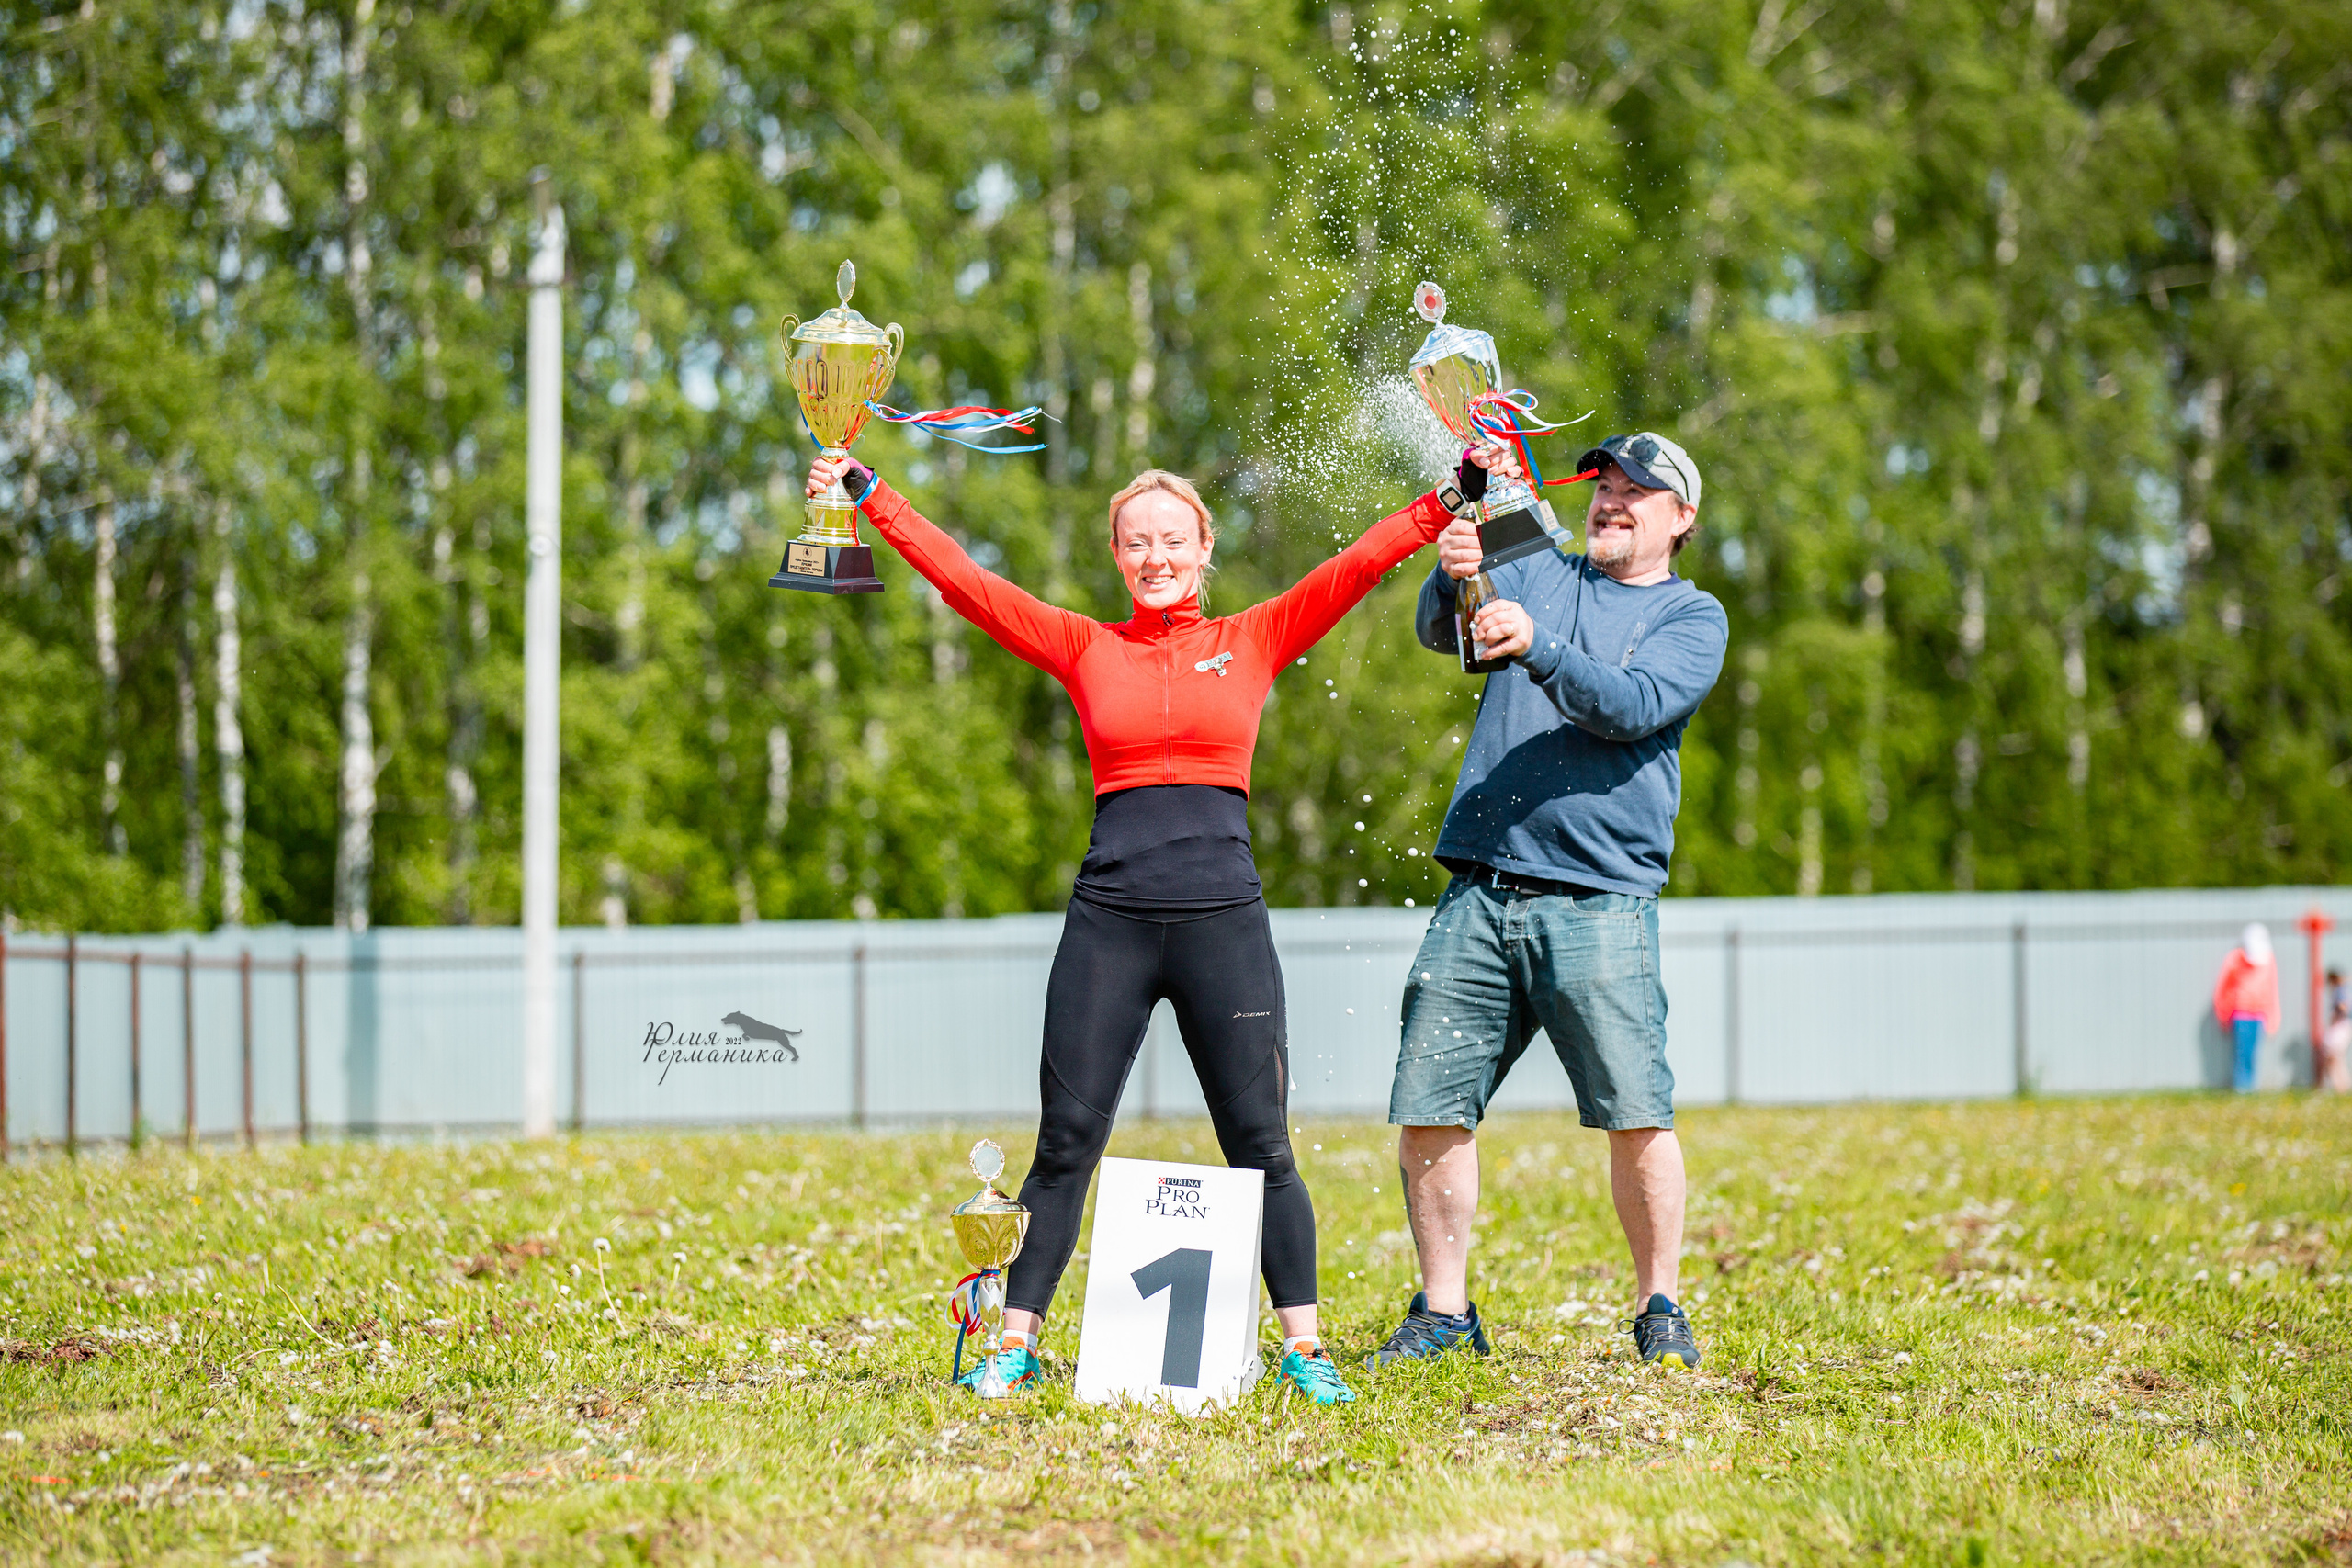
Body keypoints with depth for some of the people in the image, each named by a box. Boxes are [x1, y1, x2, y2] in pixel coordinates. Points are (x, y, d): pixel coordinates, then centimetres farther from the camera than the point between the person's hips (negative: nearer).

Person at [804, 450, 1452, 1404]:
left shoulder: (1255, 641, 10)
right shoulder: (1087, 648, 10)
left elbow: (1358, 564, 2)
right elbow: (961, 580, 6)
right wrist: (866, 497, 1)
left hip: (1224, 921, 0)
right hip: (1110, 921, 0)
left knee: (1261, 1146, 1)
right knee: (1065, 1145, 1)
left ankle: (1303, 1348, 9)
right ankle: (1017, 1342, 7)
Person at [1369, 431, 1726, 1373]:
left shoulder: (1693, 616, 8)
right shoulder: (1536, 577, 17)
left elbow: (1633, 707, -11)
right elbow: (1439, 633, 0)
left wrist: (1538, 649, -26)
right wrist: (1452, 577, -22)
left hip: (1599, 899, -3)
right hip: (1479, 895, 3)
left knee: (1637, 1116, -10)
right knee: (1429, 1110, 0)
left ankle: (1659, 1308, 5)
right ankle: (1444, 1310, 12)